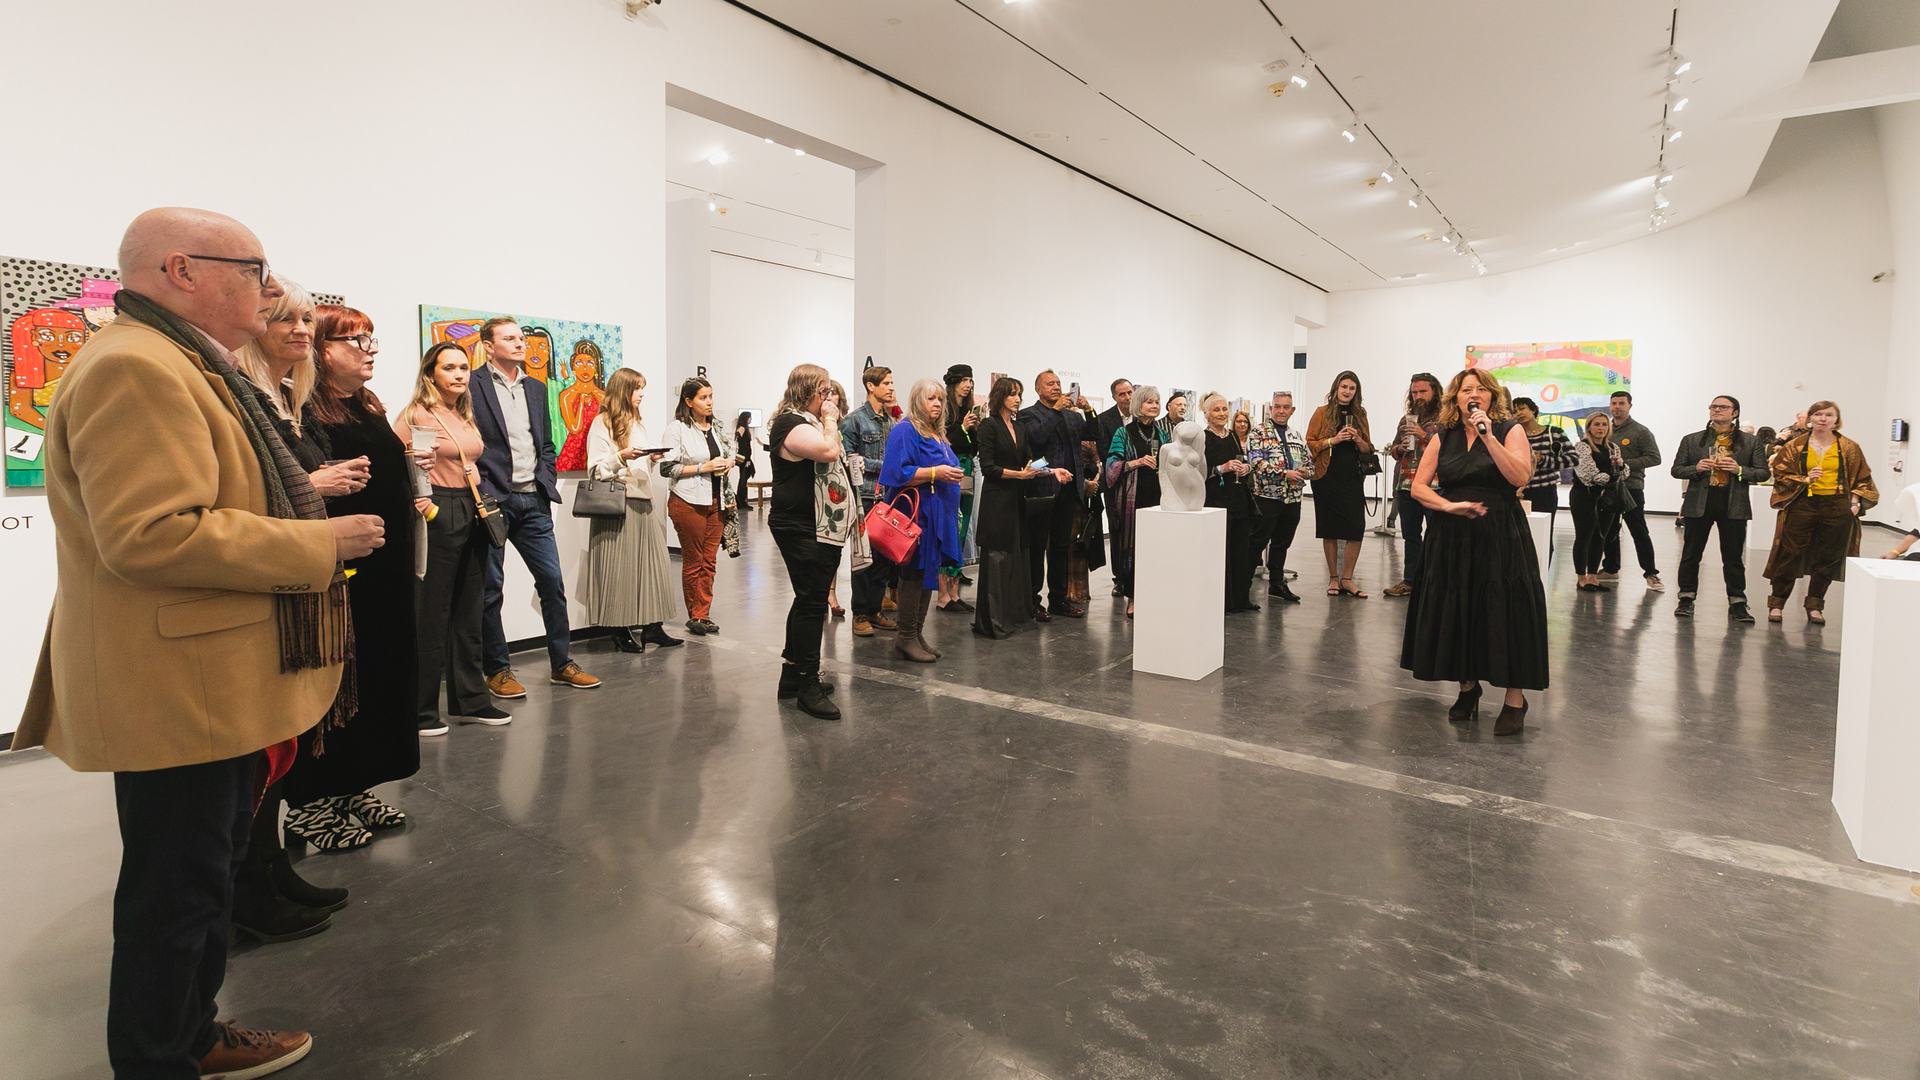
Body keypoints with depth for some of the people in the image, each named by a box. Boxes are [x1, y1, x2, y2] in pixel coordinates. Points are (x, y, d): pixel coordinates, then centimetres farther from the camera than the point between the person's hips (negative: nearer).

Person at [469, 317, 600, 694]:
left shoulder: (536, 389, 16)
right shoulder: (472, 386, -2)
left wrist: (546, 483, 5)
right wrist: (482, 493, -12)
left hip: (532, 501, 5)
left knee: (553, 581, 5)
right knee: (491, 589, 4)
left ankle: (562, 664, 15)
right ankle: (497, 671, 15)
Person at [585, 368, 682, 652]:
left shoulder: (638, 424, 22)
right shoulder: (602, 423, -2)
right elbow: (596, 469, -7)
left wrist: (653, 459, 6)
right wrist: (621, 456, -20)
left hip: (643, 502, 7)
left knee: (651, 562, 3)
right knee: (620, 567, -4)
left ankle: (652, 626, 7)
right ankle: (621, 631, 3)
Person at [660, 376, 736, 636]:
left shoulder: (716, 429, 14)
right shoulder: (677, 429, -5)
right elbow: (667, 468, -11)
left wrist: (728, 462, 7)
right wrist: (703, 467, -16)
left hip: (716, 502, 6)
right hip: (689, 503, -6)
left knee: (709, 561, 6)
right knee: (693, 562, 1)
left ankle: (703, 615, 13)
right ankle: (695, 617, 12)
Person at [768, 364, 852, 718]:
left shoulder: (810, 421, 20)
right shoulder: (791, 423, -12)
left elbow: (833, 463, 23)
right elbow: (828, 451, -25)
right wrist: (830, 420, -11)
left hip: (823, 529, 11)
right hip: (801, 530, -11)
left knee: (810, 600, 15)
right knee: (811, 603, -8)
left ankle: (792, 675, 25)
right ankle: (808, 686, 0)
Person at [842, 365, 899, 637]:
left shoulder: (892, 421, 16)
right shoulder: (855, 419, -4)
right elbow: (848, 456, -9)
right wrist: (880, 466, -11)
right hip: (865, 495, -6)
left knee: (884, 554, 8)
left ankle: (875, 610, 18)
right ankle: (860, 614, 7)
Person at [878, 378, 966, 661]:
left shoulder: (938, 436, 20)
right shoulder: (905, 431, -9)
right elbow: (899, 473, -19)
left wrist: (953, 474, 14)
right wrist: (935, 473, -22)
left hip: (938, 515, 9)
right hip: (916, 513, -9)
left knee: (928, 572, 11)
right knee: (914, 573, -7)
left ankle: (917, 635, 19)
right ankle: (905, 638, 2)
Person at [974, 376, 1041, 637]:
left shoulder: (1020, 427, 16)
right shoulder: (989, 426, -6)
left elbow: (1028, 461, 15)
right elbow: (988, 468, -12)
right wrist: (1018, 473, -18)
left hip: (1017, 498, 7)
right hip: (996, 500, -7)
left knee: (1018, 554, 9)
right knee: (996, 557, -6)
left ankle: (1016, 614, 18)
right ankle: (992, 621, 0)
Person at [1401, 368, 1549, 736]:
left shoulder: (1510, 431, 0)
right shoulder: (1442, 439, 8)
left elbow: (1520, 477, -16)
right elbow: (1418, 487, 4)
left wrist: (1488, 436, -19)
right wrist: (1449, 506, -12)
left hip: (1501, 536, -3)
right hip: (1452, 536, 3)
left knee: (1505, 613, -5)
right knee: (1456, 612, 7)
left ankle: (1515, 701, 4)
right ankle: (1467, 688, 24)